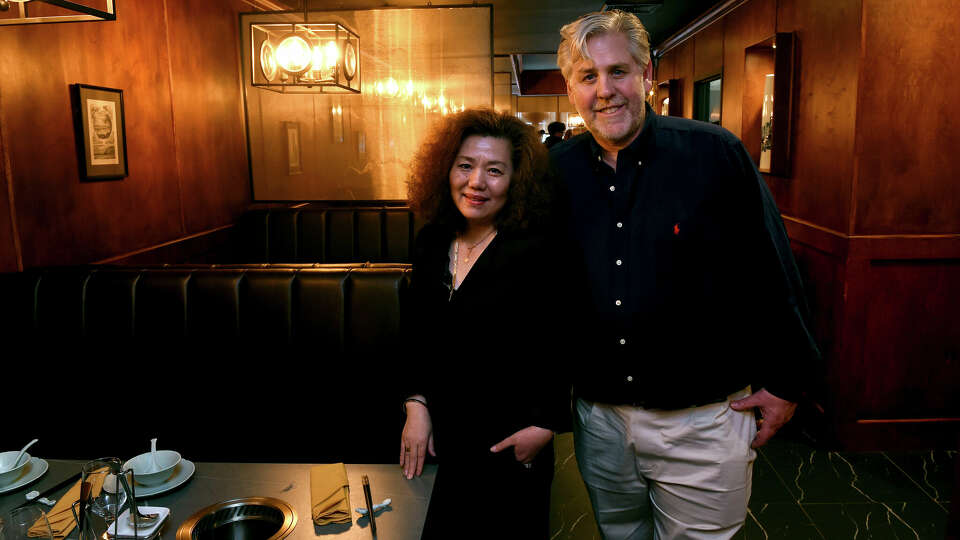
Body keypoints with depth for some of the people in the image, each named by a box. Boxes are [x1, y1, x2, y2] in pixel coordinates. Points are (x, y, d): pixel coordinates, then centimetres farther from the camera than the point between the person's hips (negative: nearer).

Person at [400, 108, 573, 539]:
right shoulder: (430, 244, 1)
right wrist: (416, 405, -1)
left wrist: (544, 426, -13)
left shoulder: (539, 251, -16)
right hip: (438, 441, 5)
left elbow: (561, 349, -12)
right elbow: (417, 338, 8)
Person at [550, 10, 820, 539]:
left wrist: (783, 380, -1)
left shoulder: (716, 152, -11)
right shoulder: (556, 170, -2)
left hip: (703, 419, -3)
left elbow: (771, 270, -4)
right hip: (599, 415, 3)